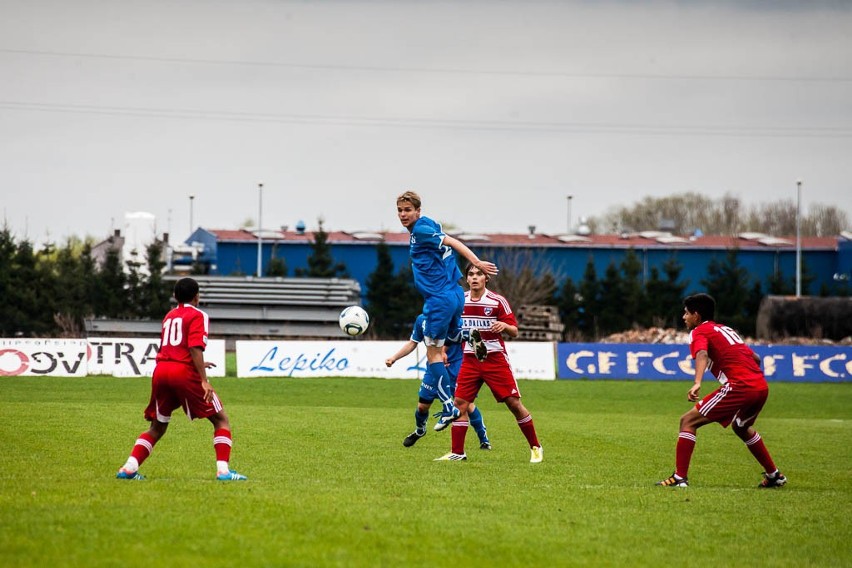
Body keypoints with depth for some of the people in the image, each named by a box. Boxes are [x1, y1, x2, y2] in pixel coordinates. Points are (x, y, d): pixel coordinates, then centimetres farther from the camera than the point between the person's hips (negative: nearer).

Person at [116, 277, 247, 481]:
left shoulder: (169, 316, 23)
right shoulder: (197, 315, 2)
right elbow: (195, 348, -12)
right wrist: (204, 380, -16)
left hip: (160, 372, 6)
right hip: (184, 372, -6)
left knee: (157, 427, 19)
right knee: (221, 420, 3)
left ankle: (129, 468, 6)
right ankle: (223, 470, -11)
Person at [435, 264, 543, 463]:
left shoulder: (497, 301, -7)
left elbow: (514, 332, -5)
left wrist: (504, 326, -27)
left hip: (495, 359, -3)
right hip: (470, 360, 3)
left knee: (514, 403, -5)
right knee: (460, 403, -6)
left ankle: (535, 448, 8)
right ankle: (457, 453, 1)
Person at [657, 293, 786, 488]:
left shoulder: (699, 332, 4)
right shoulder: (726, 329, 27)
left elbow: (702, 355, -19)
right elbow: (755, 358, 29)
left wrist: (697, 383, -35)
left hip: (739, 386, -8)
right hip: (762, 386, 8)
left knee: (688, 421, -3)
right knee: (741, 427, 36)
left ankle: (679, 478, -10)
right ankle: (774, 475, 39)